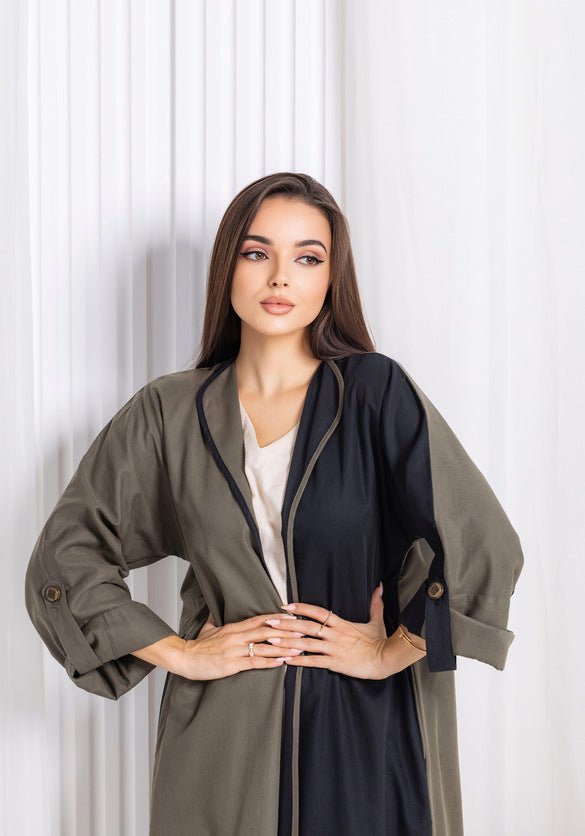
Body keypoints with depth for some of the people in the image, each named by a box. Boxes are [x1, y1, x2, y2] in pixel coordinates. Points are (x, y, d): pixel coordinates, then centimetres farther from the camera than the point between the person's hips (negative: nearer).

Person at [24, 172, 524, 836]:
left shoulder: (377, 391, -6)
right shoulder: (169, 413, 0)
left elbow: (486, 546, -11)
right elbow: (63, 556, 1)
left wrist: (391, 652, -8)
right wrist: (179, 653, -4)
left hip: (365, 731, -1)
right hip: (223, 737, 1)